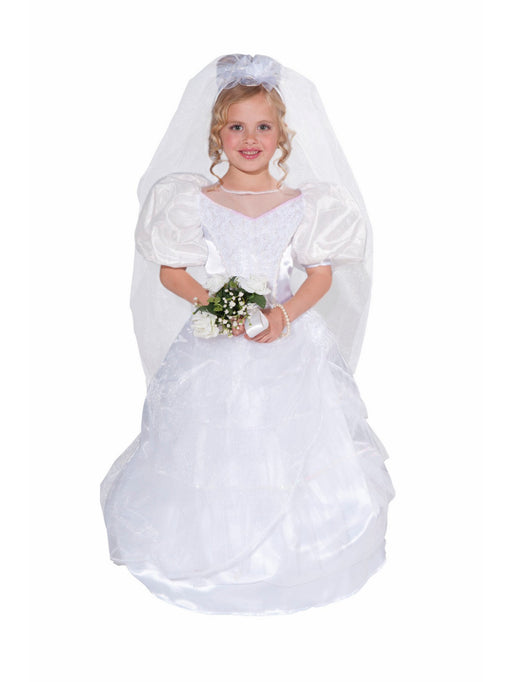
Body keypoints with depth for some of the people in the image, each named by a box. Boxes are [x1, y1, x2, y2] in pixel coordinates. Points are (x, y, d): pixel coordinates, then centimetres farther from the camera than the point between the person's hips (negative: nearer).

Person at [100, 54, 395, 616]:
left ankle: (289, 555, 28)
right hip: (214, 348, 0)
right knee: (209, 457, 3)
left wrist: (285, 313, -15)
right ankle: (215, 555, 28)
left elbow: (322, 274, 3)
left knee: (289, 452, 4)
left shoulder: (305, 203, 0)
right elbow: (169, 272, 1)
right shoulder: (194, 201, -1)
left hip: (291, 344, 1)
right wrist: (217, 302, -15)